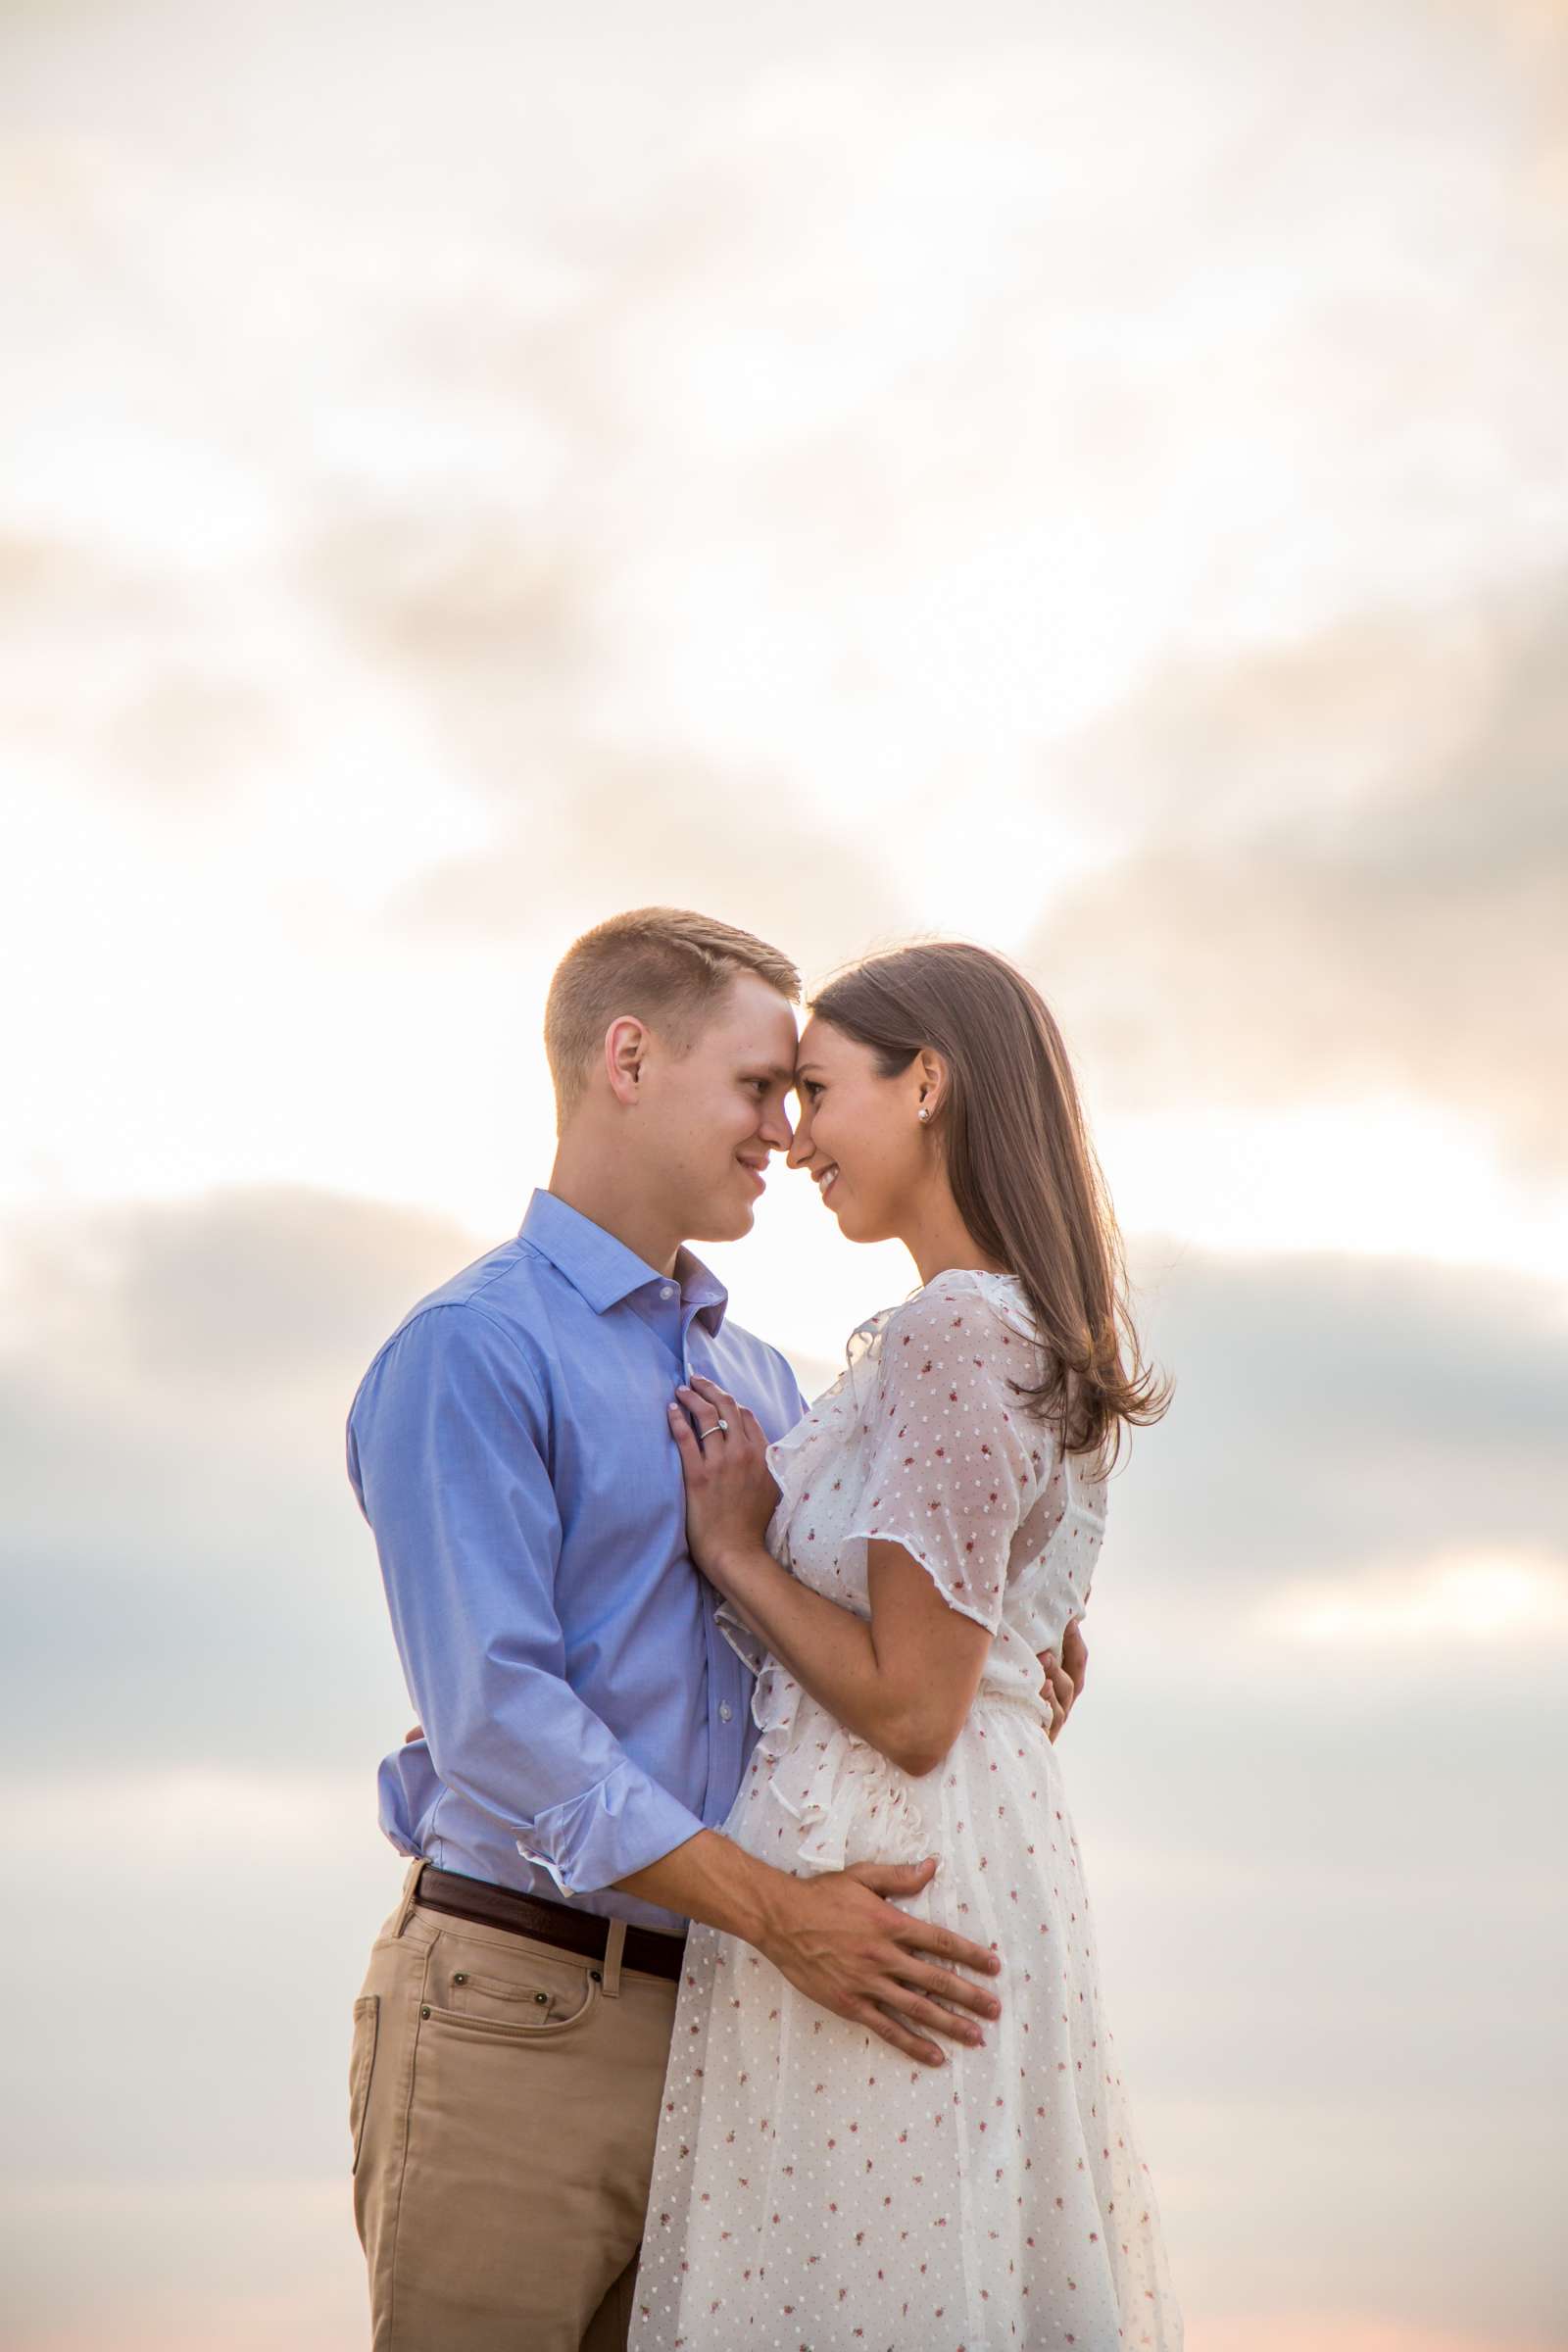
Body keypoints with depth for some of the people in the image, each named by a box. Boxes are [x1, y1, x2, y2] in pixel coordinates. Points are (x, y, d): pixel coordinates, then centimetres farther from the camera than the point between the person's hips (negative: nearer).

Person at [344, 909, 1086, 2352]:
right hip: (516, 2007, -7)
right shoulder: (467, 1353, -7)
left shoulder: (764, 1379, 19)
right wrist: (772, 1908, -23)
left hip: (722, 2020, 7)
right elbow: (495, 1711, -17)